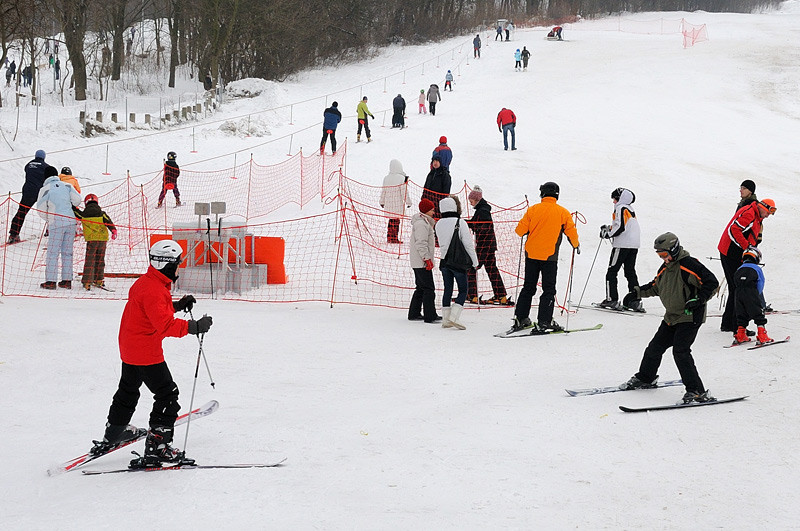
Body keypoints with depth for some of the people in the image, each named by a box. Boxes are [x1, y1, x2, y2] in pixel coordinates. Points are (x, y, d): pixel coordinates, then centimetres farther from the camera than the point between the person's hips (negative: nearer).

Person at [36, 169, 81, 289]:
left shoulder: (45, 189, -4)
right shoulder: (67, 186, 6)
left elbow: (41, 208, 0)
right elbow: (77, 200, 4)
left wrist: (47, 219, 18)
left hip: (56, 223, -4)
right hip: (70, 221, 4)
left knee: (53, 252, 0)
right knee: (67, 252, 10)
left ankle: (51, 281, -4)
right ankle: (67, 280, 11)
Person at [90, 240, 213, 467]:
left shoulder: (144, 282, 6)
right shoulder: (153, 291, -26)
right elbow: (165, 325, -34)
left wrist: (178, 305, 10)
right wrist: (193, 327, -35)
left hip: (129, 348, 11)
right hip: (146, 353, -11)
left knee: (128, 390, 27)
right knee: (167, 395, -5)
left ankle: (113, 434, 45)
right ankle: (157, 446, -9)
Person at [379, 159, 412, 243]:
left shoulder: (386, 178, 6)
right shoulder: (401, 178, -10)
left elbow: (383, 191, 14)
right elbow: (404, 192, -11)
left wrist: (382, 202, 26)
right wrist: (408, 202, -2)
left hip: (388, 202, 5)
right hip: (398, 203, -5)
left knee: (391, 220, 15)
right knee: (396, 220, -1)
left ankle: (389, 237, 16)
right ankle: (394, 238, -1)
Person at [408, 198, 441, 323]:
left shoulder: (425, 222, 19)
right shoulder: (421, 224, -15)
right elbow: (421, 243, -21)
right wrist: (427, 259, -22)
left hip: (418, 262, 11)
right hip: (422, 262, -11)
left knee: (421, 288, 15)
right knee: (429, 288, -9)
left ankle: (414, 313, 21)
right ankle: (430, 316, -9)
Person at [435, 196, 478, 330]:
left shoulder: (439, 224, 3)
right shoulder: (460, 223, -14)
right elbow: (468, 244, -11)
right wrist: (475, 261, -2)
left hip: (444, 261, 5)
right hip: (458, 262, -5)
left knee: (447, 290, 13)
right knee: (463, 290, 2)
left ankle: (446, 319, 13)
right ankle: (453, 317, -12)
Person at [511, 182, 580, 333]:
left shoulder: (533, 210, -1)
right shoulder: (563, 212, -4)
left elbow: (520, 230, 0)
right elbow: (572, 234, -1)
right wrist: (576, 245, 18)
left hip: (531, 254, 3)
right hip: (550, 257, -3)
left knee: (528, 287, 15)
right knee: (549, 290, 3)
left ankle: (520, 318, 17)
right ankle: (543, 322, -6)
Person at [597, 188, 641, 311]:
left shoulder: (620, 208, -9)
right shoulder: (630, 209, 18)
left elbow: (620, 227, -18)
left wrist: (608, 234, -8)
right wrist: (608, 228, 18)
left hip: (622, 245, -9)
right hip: (634, 245, 9)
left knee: (612, 272, -2)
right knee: (630, 273, 11)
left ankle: (612, 299, -7)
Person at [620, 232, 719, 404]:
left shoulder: (689, 265, -17)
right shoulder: (665, 268, 10)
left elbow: (712, 282, -19)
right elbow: (655, 286, 28)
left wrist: (698, 300, -28)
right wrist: (637, 293, 18)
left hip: (690, 317, -9)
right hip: (672, 317, 9)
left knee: (680, 351, -19)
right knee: (655, 347, 16)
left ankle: (697, 391, -15)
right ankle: (645, 378, 40)